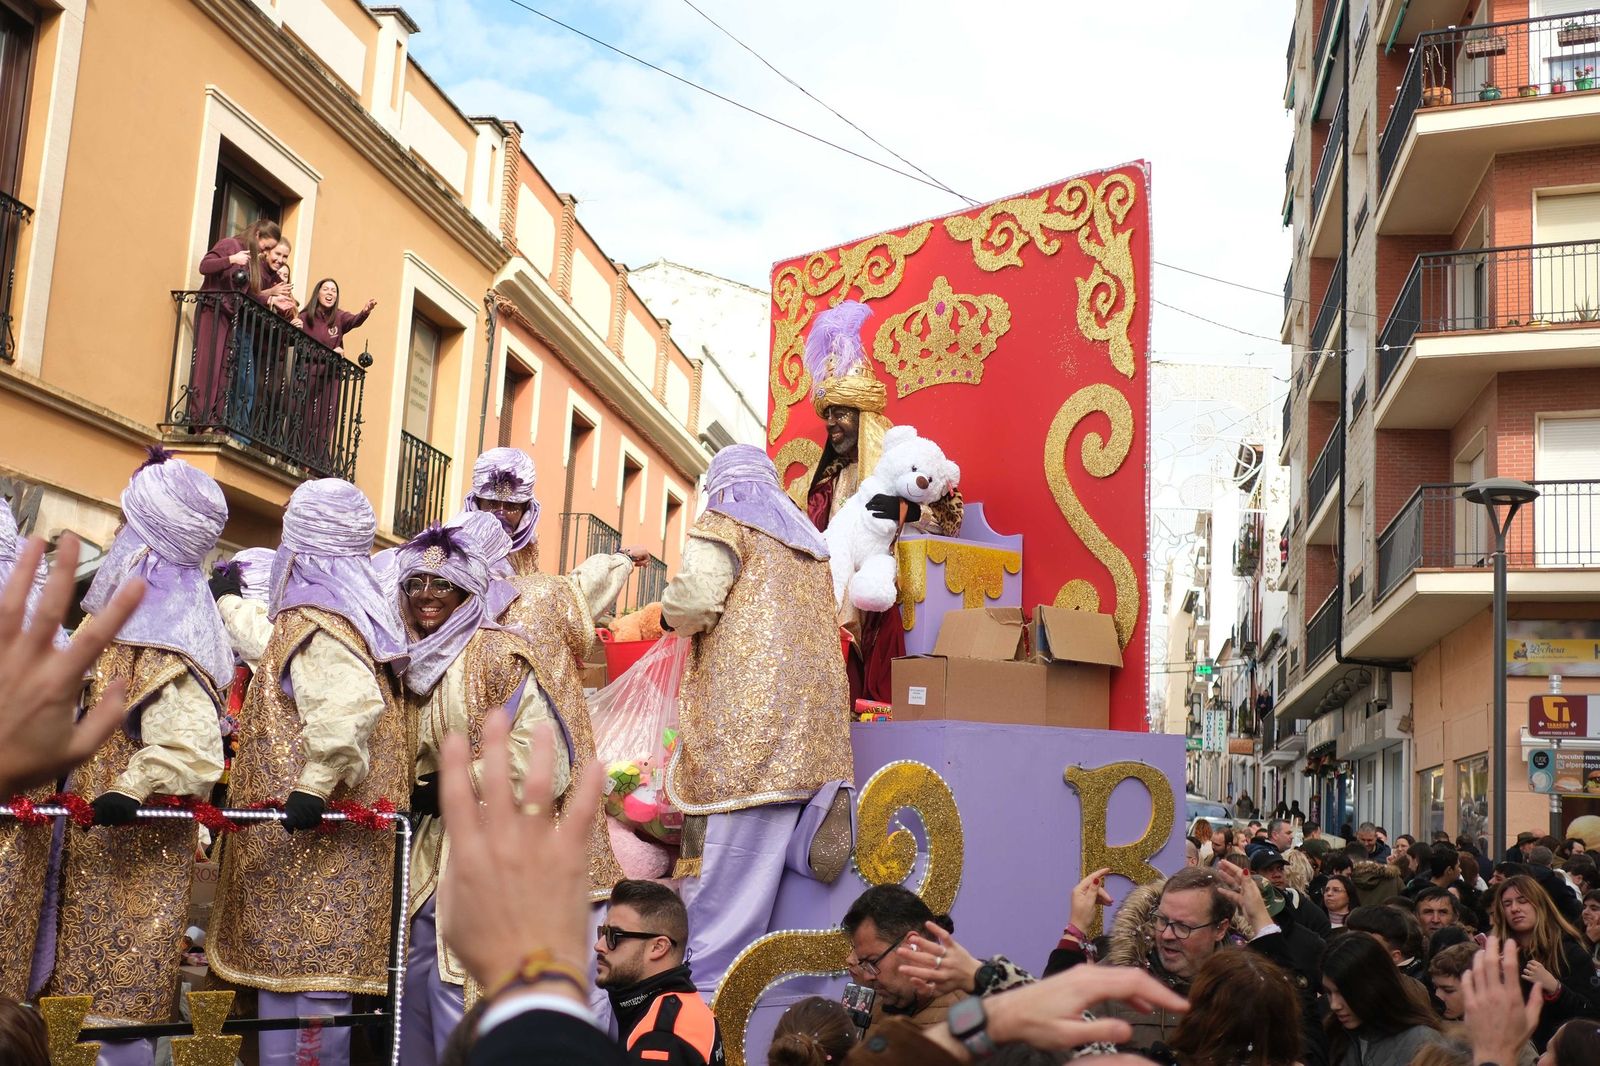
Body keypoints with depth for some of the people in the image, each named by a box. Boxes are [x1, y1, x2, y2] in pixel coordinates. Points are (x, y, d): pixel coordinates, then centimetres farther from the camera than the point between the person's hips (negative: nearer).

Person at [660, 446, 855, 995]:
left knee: (723, 849, -8)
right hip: (806, 718, 7)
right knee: (760, 856, 6)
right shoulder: (809, 541, 25)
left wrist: (670, 612, 10)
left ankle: (704, 981, -9)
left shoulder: (725, 523, 4)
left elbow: (693, 601, -13)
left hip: (739, 715, -7)